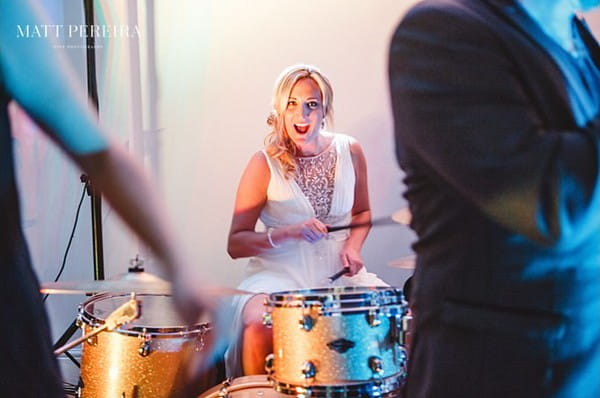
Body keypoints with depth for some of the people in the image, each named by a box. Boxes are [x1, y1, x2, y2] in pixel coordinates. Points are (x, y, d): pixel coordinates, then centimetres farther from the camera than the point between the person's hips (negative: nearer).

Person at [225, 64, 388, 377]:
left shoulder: (349, 151, 2)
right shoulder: (265, 164, -8)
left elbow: (362, 212, 19)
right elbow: (236, 244, -8)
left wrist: (352, 246, -2)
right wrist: (287, 234, -24)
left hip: (337, 272, 4)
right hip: (279, 273, -3)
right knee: (260, 329, -32)